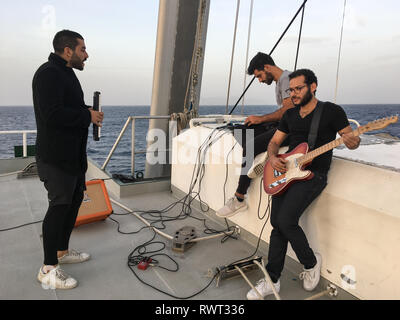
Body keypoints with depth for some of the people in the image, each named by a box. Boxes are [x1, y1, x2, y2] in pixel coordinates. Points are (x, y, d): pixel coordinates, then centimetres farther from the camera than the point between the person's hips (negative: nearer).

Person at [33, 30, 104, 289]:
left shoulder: (66, 73, 18)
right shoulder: (48, 73, -15)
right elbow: (52, 114, -27)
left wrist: (88, 111, 7)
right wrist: (87, 115, -18)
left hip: (73, 154, 11)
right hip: (56, 157, -11)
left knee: (75, 199, 17)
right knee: (60, 205, -7)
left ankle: (62, 251, 33)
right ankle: (48, 269, 6)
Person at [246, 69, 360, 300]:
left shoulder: (332, 111, 0)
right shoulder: (290, 115, 16)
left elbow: (352, 140, 2)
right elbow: (274, 142, 19)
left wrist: (352, 141, -22)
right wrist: (273, 158, -2)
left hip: (314, 174, -6)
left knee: (285, 220, -20)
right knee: (277, 224, 0)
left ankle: (311, 262, 9)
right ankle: (272, 280, 11)